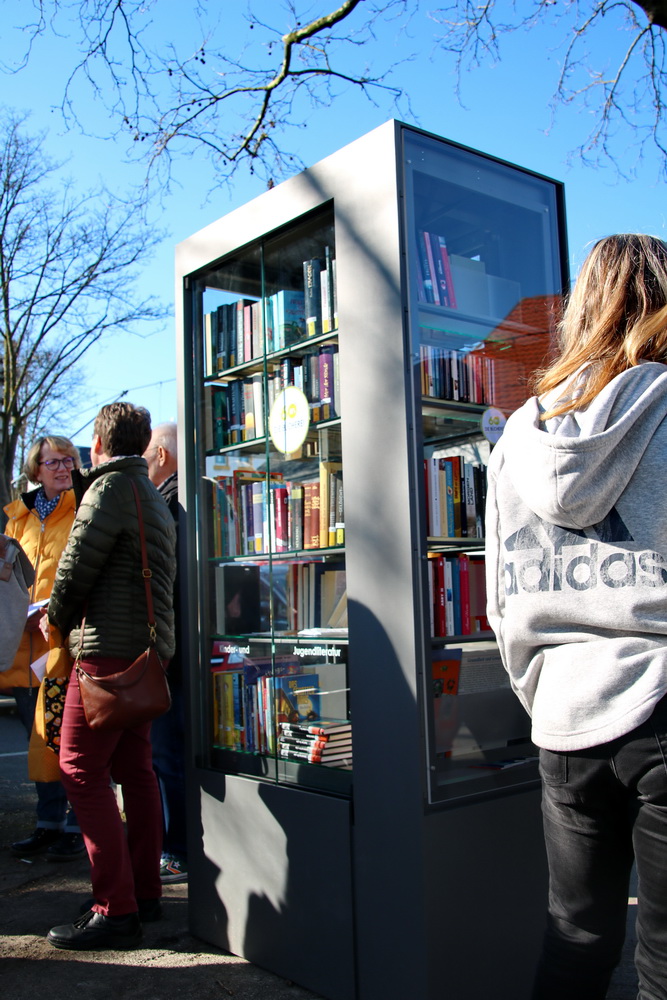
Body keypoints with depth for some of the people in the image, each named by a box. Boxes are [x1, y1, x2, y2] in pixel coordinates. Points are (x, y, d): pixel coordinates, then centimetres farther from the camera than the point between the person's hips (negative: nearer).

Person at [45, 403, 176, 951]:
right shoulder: (153, 495, 21)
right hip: (148, 645, 10)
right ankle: (145, 891, 20)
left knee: (82, 769, -7)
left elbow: (79, 563, -11)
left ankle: (116, 910, -6)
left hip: (109, 646, -10)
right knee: (134, 767, 13)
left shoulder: (111, 485, -9)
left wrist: (58, 618, 6)